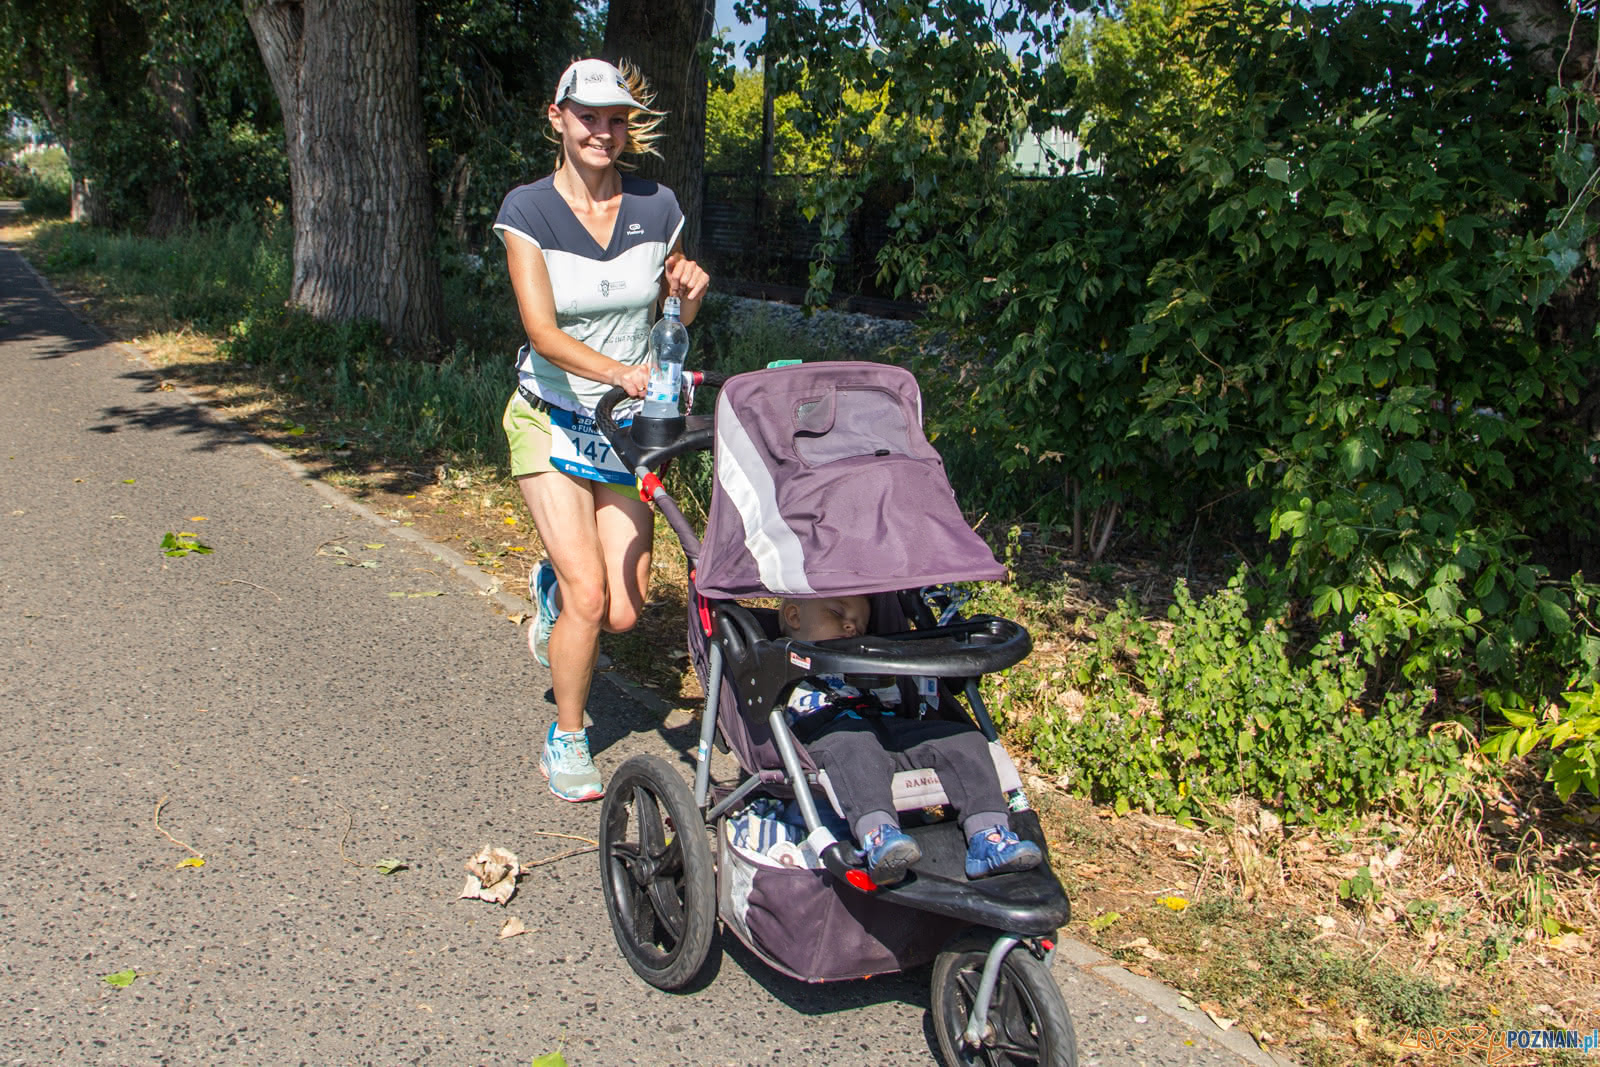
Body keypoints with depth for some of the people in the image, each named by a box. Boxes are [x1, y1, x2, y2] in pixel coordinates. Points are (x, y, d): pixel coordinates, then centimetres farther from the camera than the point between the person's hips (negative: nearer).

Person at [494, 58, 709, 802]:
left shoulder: (657, 208, -3)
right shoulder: (528, 210, -11)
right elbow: (543, 331, -22)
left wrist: (689, 292, -14)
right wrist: (618, 371, -39)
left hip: (631, 424, 3)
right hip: (553, 419, -3)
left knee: (624, 613, -2)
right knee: (588, 598, -13)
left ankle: (551, 588, 35)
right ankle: (566, 740, 12)